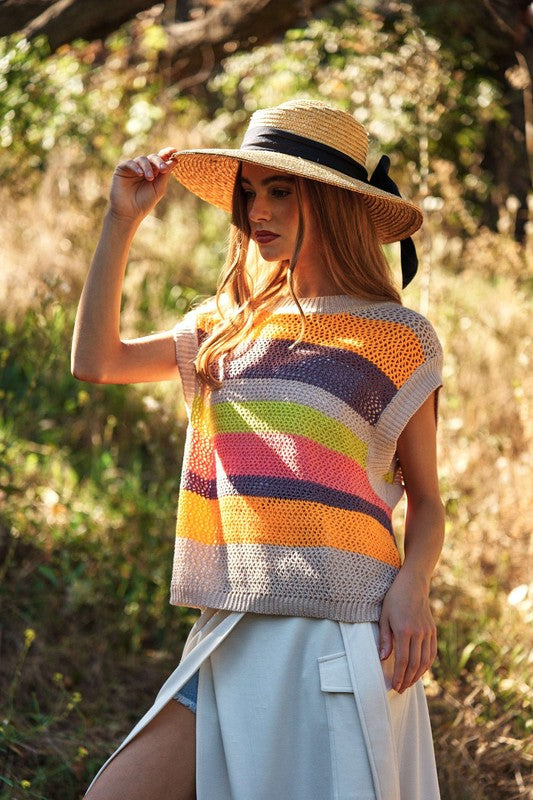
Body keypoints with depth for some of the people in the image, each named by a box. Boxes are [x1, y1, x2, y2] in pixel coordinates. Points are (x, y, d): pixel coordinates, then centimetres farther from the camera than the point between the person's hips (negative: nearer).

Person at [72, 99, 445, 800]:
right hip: (234, 633, 4)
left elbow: (426, 499, 6)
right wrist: (122, 221, 6)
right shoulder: (229, 324, 15)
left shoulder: (399, 337, 3)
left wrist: (413, 585, -14)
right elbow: (96, 361, 11)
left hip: (339, 635, -4)